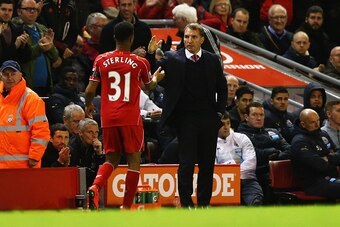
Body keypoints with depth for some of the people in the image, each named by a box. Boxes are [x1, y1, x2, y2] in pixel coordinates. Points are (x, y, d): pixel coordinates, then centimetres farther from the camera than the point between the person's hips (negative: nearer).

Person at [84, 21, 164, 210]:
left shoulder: (101, 60, 1)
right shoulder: (140, 63, -2)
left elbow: (90, 91, 2)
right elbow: (149, 87, 17)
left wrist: (88, 105, 23)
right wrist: (156, 78, 40)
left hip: (108, 118, 3)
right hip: (130, 118, -3)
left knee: (112, 159, 14)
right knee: (134, 160, 6)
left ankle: (95, 187, -15)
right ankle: (127, 207, 1)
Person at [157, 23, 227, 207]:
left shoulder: (212, 60, 7)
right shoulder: (172, 59, -2)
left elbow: (222, 88, 16)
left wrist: (219, 112, 7)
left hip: (209, 119, 3)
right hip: (185, 119, -3)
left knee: (207, 163, 7)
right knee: (187, 162, -7)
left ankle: (204, 203, 15)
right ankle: (186, 203, 0)